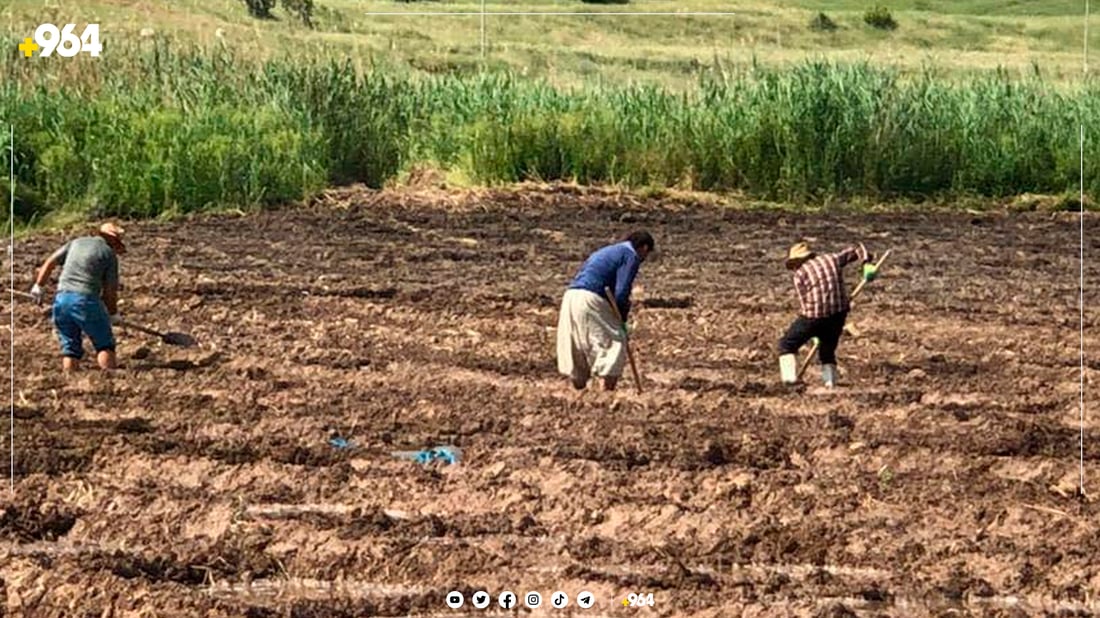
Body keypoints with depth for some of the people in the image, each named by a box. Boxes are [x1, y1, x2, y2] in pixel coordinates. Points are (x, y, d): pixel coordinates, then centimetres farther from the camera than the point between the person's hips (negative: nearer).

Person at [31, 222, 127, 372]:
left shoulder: (76, 242, 20)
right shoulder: (110, 254, 6)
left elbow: (50, 263, 16)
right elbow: (109, 291, 4)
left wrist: (38, 286, 22)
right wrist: (113, 314, 17)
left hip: (61, 298, 5)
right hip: (86, 300, -5)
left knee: (70, 348, 13)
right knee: (105, 346, 5)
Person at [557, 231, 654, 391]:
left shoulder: (607, 251, 29)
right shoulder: (631, 256, 2)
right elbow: (621, 292, -7)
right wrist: (622, 320, 5)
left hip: (570, 295, 8)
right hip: (590, 299, -8)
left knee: (576, 352, 15)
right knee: (615, 343, 0)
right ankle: (608, 394, -4)